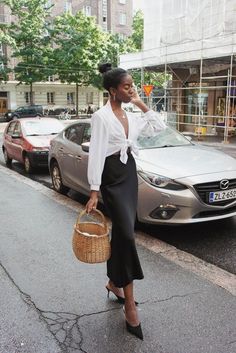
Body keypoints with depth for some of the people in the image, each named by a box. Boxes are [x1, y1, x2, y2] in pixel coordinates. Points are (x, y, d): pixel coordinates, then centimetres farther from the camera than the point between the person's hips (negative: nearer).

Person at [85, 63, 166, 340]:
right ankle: (130, 304, -2)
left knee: (121, 233, 13)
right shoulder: (101, 117, -11)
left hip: (130, 175, 8)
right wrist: (94, 192, -20)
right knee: (127, 235, -12)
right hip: (113, 179, -8)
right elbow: (96, 155, -16)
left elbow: (159, 127, 16)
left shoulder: (130, 116, 11)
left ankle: (114, 282, 32)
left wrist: (141, 104, 9)